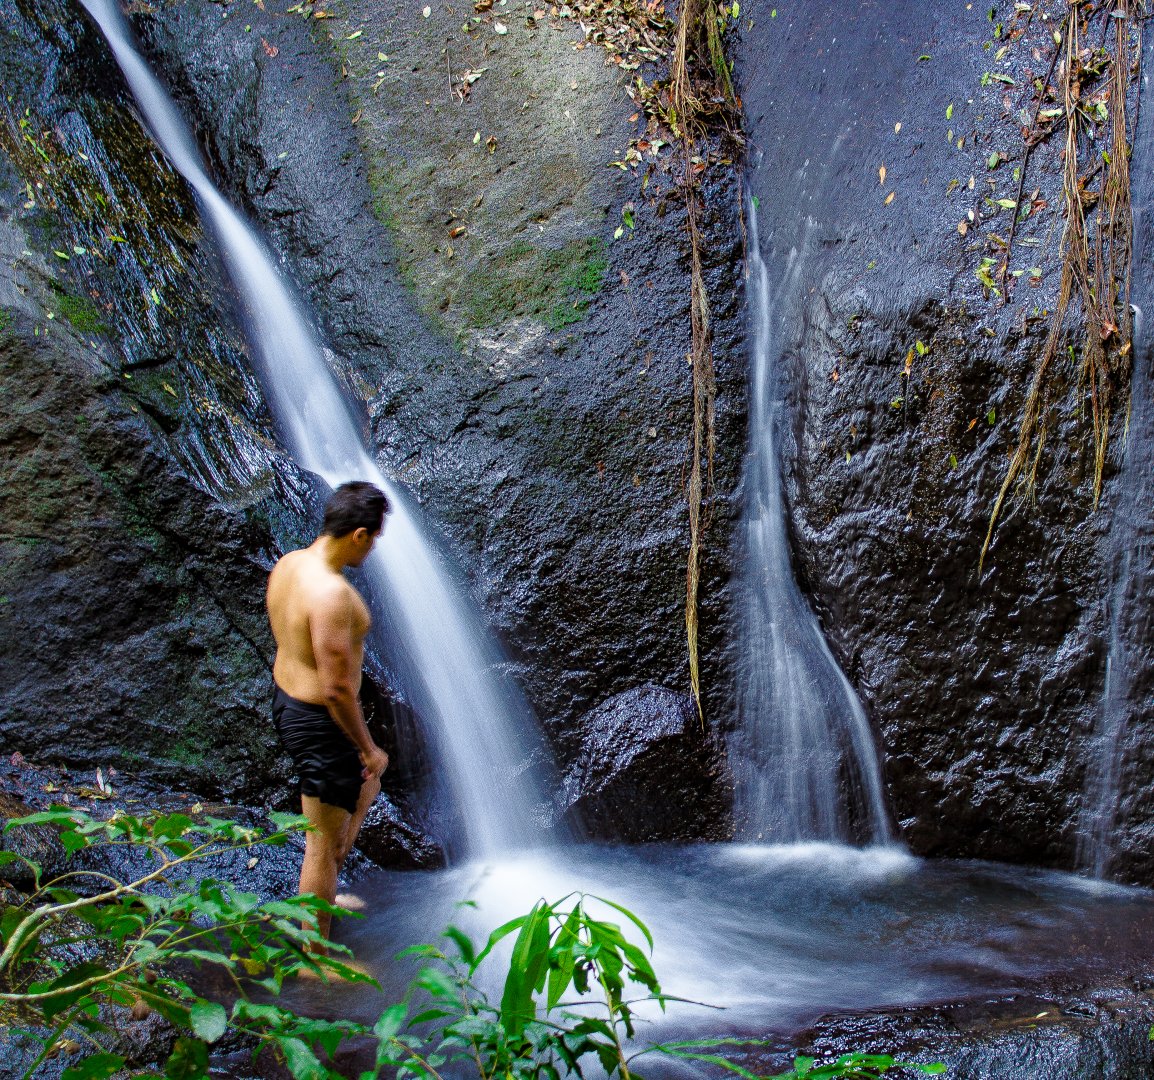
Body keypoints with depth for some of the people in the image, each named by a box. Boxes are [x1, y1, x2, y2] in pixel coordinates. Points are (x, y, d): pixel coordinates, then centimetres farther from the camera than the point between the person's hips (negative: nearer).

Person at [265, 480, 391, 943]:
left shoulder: (288, 563, 0)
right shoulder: (331, 593, -30)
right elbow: (336, 687, -29)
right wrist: (368, 747, -15)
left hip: (285, 698, 10)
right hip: (318, 721, -10)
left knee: (365, 784, 30)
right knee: (324, 843, 6)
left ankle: (322, 896, 43)